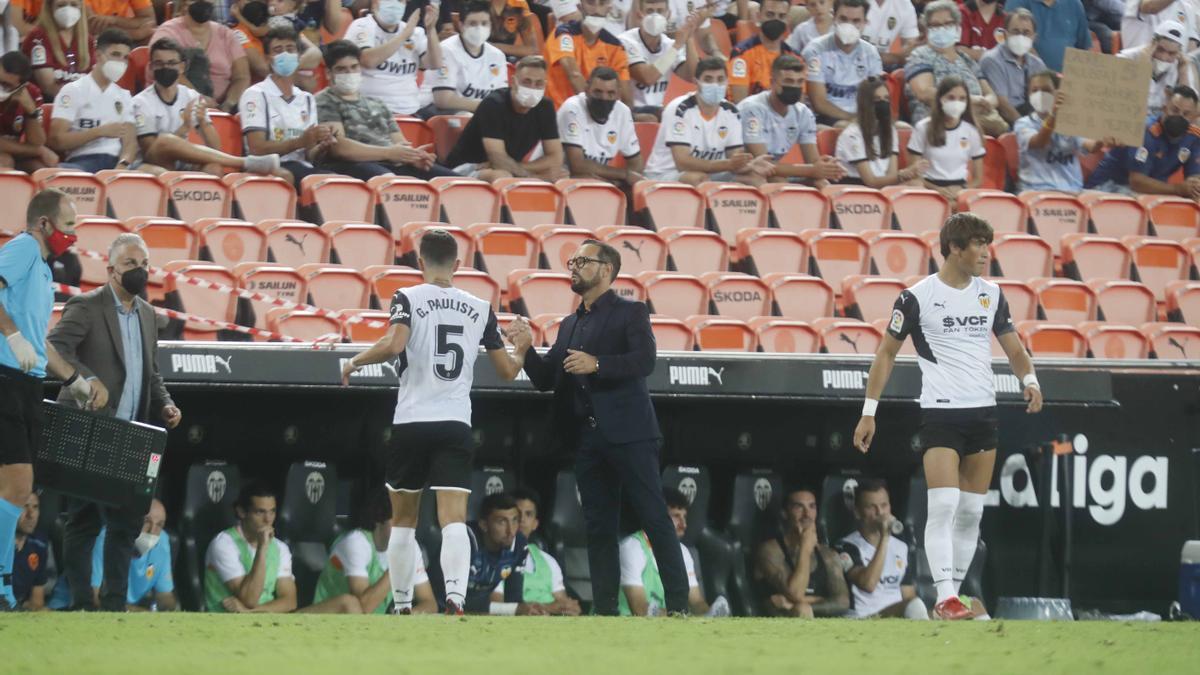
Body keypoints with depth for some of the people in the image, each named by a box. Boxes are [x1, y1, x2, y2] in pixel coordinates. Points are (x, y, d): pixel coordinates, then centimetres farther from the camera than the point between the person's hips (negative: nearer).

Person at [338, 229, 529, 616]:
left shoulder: (408, 298, -1)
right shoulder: (479, 309, 9)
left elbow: (393, 345, -20)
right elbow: (507, 371, 14)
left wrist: (355, 362, -2)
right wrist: (522, 351, 36)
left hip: (411, 423, -1)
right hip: (456, 424, 1)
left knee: (403, 519, 15)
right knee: (454, 519, -8)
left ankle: (402, 607, 19)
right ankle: (455, 599, -31)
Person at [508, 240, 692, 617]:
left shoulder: (630, 313, 1)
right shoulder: (570, 325, 20)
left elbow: (645, 361, -13)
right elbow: (545, 380, 17)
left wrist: (597, 364, -21)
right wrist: (526, 349, 1)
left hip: (627, 434, -7)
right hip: (587, 440, 7)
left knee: (654, 519, -7)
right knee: (599, 528, 5)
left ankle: (678, 606, -7)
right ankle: (604, 611, 6)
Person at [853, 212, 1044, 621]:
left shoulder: (991, 294, 9)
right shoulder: (917, 296, -5)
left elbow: (1013, 347, 16)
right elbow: (886, 353, 2)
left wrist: (1029, 380, -5)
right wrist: (869, 411, -1)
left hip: (983, 413, 6)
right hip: (939, 414, -5)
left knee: (971, 512, 6)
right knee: (943, 506, -16)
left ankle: (952, 594, 13)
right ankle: (945, 598, -17)